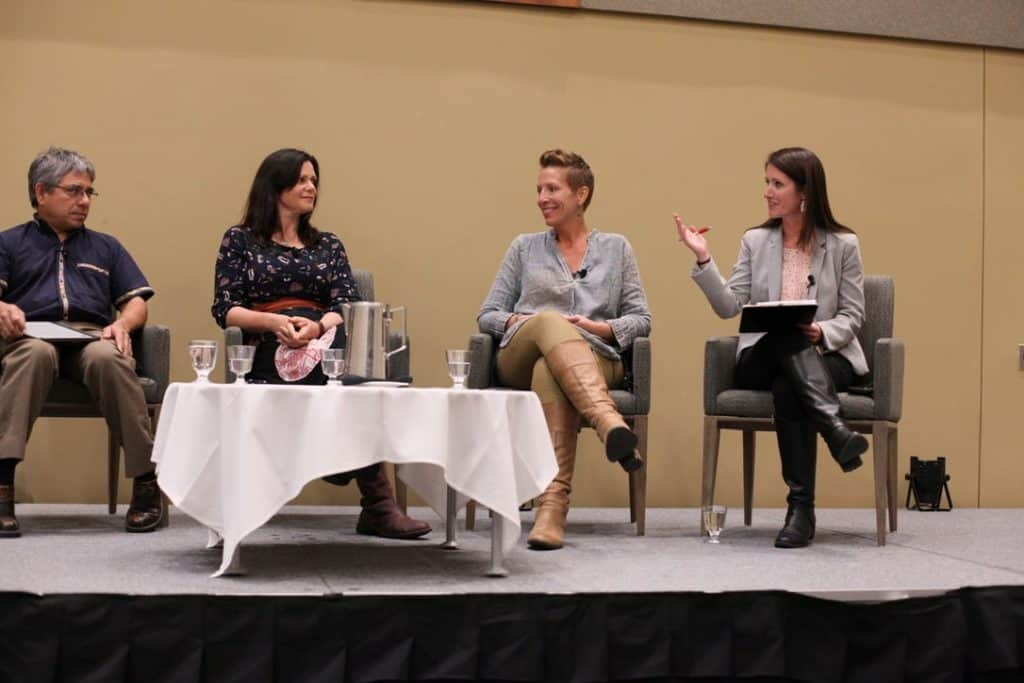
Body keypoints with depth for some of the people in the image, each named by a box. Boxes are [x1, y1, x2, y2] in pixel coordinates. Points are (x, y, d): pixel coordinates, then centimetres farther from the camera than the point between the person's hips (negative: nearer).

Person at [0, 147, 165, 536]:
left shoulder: (105, 247, 30)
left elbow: (138, 303, 18)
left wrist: (122, 324, -5)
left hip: (94, 338, 1)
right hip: (31, 337, -1)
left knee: (108, 357, -36)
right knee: (35, 354, -39)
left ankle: (147, 482, -34)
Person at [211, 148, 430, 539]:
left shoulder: (328, 245, 26)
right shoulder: (240, 240, 16)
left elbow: (347, 304, 9)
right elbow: (224, 309, 6)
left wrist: (318, 326, -15)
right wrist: (274, 321, -14)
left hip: (322, 342, 3)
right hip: (268, 349, -3)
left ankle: (377, 506, -37)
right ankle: (378, 502, -38)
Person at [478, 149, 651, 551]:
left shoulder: (615, 248, 18)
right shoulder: (524, 248, 21)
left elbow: (641, 319, 11)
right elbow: (486, 316, 15)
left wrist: (602, 327, -8)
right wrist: (517, 321, -6)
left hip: (594, 360, 0)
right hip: (521, 358, 1)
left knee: (550, 371, -39)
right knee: (550, 323, -38)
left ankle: (553, 504, -52)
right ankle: (609, 423, -59)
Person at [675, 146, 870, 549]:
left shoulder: (842, 244, 5)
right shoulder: (755, 241, 10)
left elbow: (853, 315, 3)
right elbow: (729, 307, 0)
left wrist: (821, 333, -18)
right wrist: (703, 259, -12)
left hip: (826, 358, -1)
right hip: (762, 359, 1)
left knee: (787, 389, -36)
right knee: (788, 338, -36)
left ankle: (801, 507, -34)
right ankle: (835, 429, -45)